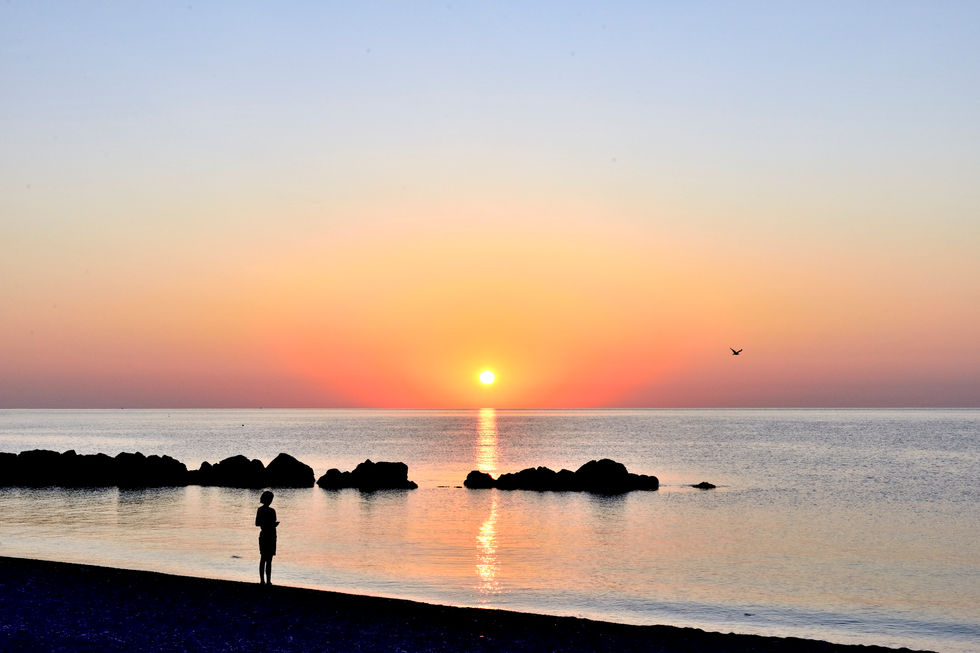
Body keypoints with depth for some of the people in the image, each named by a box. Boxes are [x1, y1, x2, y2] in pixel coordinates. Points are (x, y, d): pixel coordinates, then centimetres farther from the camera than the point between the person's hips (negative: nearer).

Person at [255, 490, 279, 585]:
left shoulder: (259, 510, 3)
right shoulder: (271, 511, -16)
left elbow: (257, 524, 9)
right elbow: (273, 525, -16)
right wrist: (275, 524, -1)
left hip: (262, 535, 6)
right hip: (270, 536, -6)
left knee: (262, 559, 13)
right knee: (269, 560, -2)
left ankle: (262, 580, 16)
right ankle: (268, 581, -1)